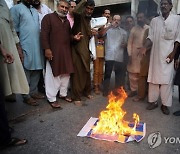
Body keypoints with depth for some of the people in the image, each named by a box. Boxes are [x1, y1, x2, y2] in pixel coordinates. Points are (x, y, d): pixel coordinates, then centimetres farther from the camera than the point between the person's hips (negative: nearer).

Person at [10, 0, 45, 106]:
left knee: (36, 70, 9)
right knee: (26, 72, -1)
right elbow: (14, 29, -7)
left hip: (37, 46, 7)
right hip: (26, 47, -6)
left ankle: (34, 92, 21)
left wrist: (41, 45, 14)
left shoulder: (35, 11, 20)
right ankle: (27, 96, 8)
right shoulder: (16, 9, -1)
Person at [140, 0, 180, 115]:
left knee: (166, 79, -2)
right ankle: (153, 101, 17)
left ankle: (165, 104, 7)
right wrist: (145, 47, -12)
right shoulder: (154, 20, 11)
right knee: (153, 78, 5)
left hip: (168, 54, -2)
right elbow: (151, 37, 6)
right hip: (155, 54, 3)